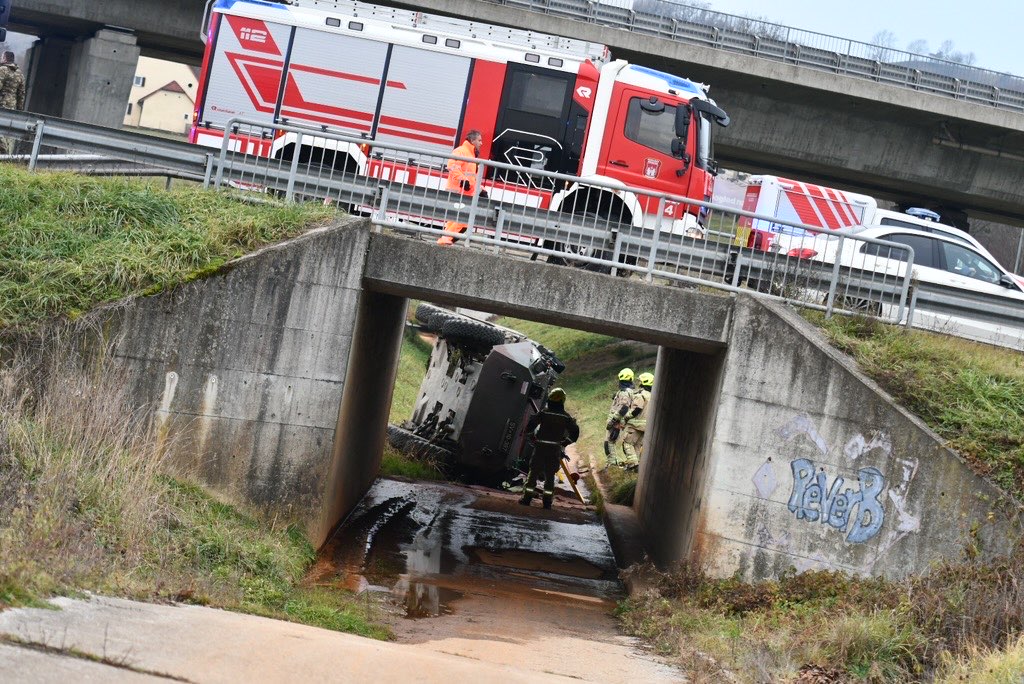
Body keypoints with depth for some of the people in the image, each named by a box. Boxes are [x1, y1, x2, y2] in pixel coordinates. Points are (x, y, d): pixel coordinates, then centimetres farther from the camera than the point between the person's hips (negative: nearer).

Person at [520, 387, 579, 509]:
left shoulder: (544, 413, -6)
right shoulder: (566, 417, 2)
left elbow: (530, 425, -5)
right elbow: (575, 431, 6)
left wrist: (525, 432, 14)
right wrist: (566, 442, 17)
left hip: (541, 446, -2)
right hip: (555, 449, 2)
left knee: (534, 472, 5)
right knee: (550, 474, 10)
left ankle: (527, 497, 3)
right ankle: (547, 500, 8)